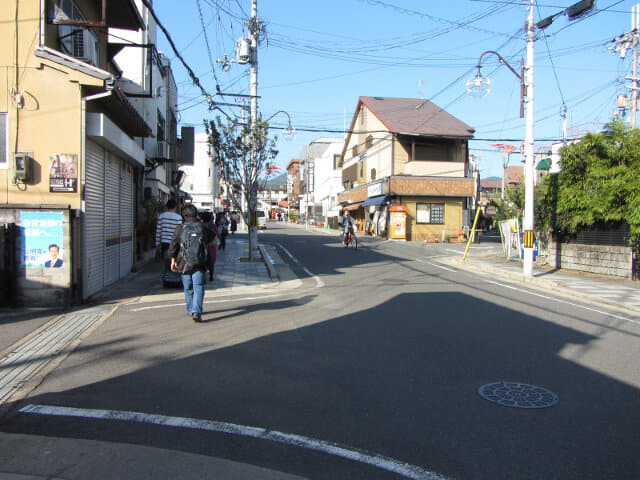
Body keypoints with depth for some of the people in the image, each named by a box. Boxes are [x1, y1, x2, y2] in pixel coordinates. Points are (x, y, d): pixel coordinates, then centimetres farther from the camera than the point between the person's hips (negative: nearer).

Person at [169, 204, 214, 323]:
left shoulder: (180, 229, -2)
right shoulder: (203, 228, 0)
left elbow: (173, 246, 3)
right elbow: (212, 238, 20)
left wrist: (173, 260, 14)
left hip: (184, 264, 1)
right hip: (199, 264, -1)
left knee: (188, 288, 15)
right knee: (198, 288, -3)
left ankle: (191, 310, 29)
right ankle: (196, 312, -18)